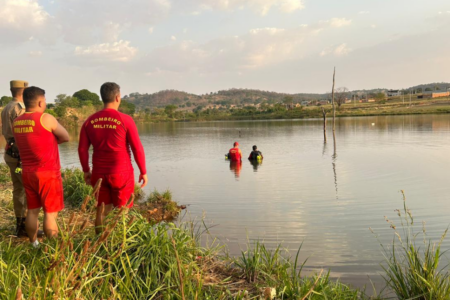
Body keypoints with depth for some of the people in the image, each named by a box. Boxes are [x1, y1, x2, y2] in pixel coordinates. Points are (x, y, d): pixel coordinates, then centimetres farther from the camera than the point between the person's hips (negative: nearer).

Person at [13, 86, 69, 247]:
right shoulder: (46, 118, -14)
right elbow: (65, 137, -1)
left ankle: (34, 245, 24)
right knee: (50, 213, 0)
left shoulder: (16, 122, 6)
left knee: (33, 210, 15)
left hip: (27, 173, 7)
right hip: (47, 174, -7)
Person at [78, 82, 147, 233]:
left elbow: (82, 149, 3)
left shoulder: (90, 121, 2)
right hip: (121, 173, -4)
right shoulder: (126, 120, -11)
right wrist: (143, 172, -1)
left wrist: (86, 171, 14)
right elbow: (137, 149, -10)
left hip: (99, 174, 4)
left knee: (102, 211, 16)